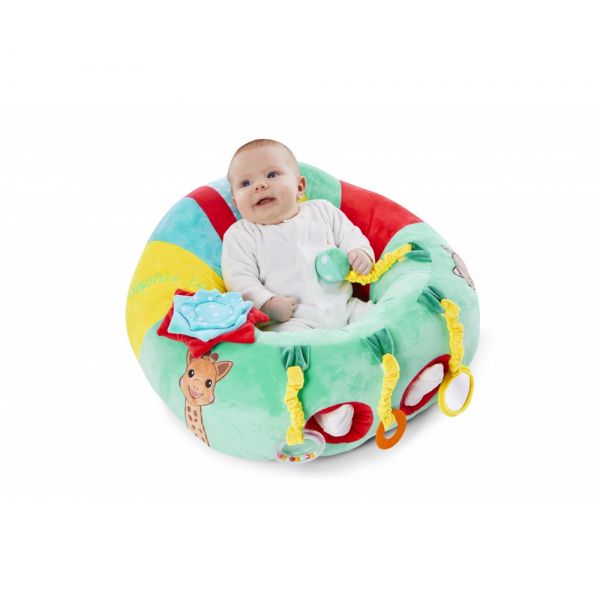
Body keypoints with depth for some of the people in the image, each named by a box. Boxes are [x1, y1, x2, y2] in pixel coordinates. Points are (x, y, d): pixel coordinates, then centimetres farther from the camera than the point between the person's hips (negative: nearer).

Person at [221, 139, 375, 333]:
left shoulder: (321, 210, 13)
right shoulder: (240, 235, 3)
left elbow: (349, 235, 20)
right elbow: (239, 279, -3)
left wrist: (360, 252, -3)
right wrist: (266, 304, -20)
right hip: (289, 320, -4)